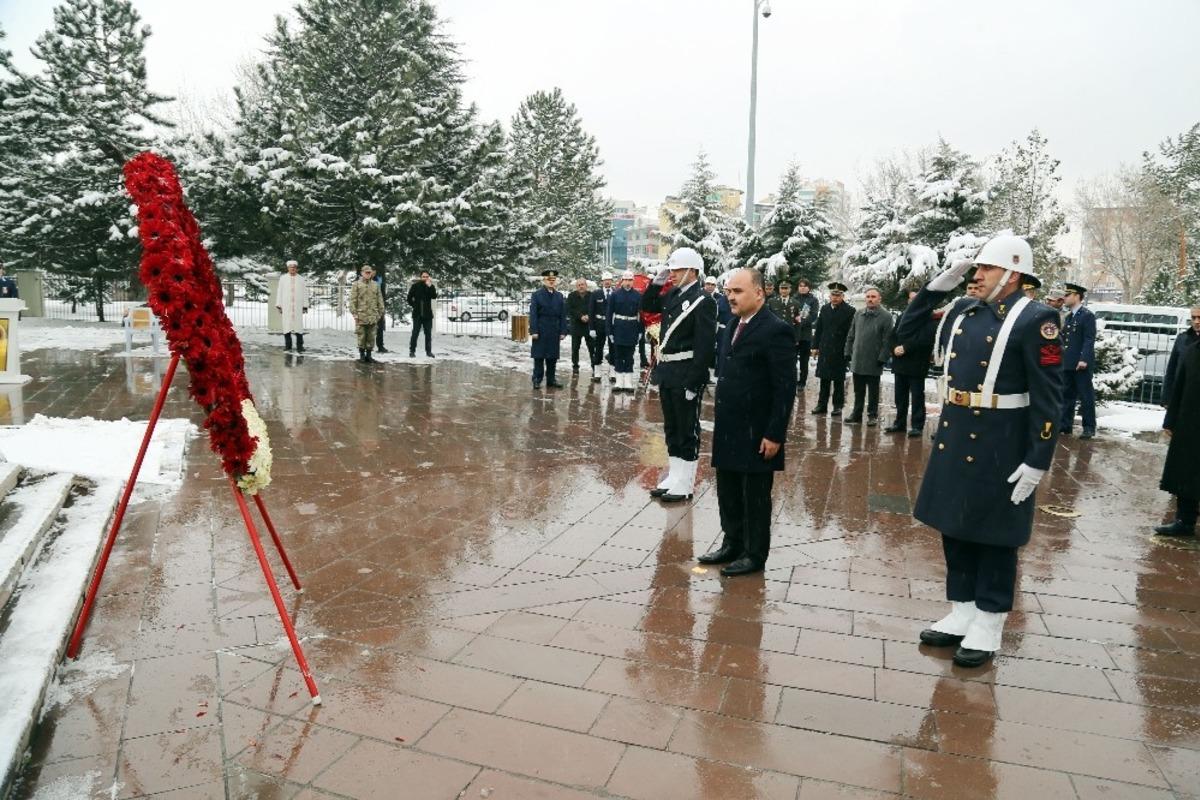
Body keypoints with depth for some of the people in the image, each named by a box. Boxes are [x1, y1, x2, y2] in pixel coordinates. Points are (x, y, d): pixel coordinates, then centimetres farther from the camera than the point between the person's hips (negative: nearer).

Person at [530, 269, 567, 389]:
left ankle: (551, 380, 15)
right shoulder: (537, 295, 0)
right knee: (539, 356, 1)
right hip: (541, 331, -3)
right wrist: (533, 331, -12)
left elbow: (563, 316, 8)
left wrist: (563, 331, 1)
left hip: (554, 332, 4)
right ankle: (537, 380, 8)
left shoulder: (559, 296, 10)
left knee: (553, 357, 7)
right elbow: (533, 315, -5)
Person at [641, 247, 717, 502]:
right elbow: (646, 306, 24)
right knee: (671, 429, 16)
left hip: (686, 376, -8)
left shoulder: (703, 302, -13)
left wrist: (693, 383, -20)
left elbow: (705, 346, -17)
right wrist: (657, 283, 7)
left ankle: (684, 485, 12)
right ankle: (674, 478, 28)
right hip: (667, 373, 8)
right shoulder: (672, 296, 10)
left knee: (687, 430, 2)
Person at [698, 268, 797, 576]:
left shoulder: (776, 330, -15)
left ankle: (754, 555, 19)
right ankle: (732, 544, 31)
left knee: (755, 498, 6)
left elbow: (785, 388, -17)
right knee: (728, 494, 17)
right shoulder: (736, 326, 11)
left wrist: (774, 435, -18)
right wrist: (720, 418, 13)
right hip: (728, 431, 8)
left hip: (756, 435, -8)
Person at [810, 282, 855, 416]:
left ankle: (838, 406, 13)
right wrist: (815, 346, 7)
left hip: (840, 351, -4)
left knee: (839, 380, 5)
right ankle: (822, 405, 15)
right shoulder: (824, 309, 8)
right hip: (824, 350, 4)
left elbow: (851, 333, -7)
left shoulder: (849, 311, -6)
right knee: (824, 379, 9)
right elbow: (818, 329, 11)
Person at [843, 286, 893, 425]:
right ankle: (857, 414, 22)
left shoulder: (886, 317, -8)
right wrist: (848, 352, 7)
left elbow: (886, 341, -10)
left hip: (873, 362, -4)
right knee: (858, 391, 13)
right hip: (857, 361, 4)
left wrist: (882, 359, -15)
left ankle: (872, 415, 20)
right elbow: (851, 335, 12)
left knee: (873, 391, 9)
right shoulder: (858, 313, 7)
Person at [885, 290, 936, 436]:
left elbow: (924, 340, -18)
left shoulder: (930, 319, -6)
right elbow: (891, 336, 13)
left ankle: (917, 425, 3)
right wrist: (894, 348, -7)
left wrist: (905, 348, -18)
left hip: (917, 366, -7)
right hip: (900, 364, 7)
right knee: (900, 396, 13)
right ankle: (899, 422, 22)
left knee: (917, 397, -2)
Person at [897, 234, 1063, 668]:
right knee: (954, 528, 15)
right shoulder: (962, 310, 7)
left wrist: (1038, 460, -17)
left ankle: (988, 624, 21)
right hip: (953, 437, 7)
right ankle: (961, 613, 30)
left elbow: (1048, 397, -14)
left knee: (994, 537, 7)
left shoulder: (1035, 319, -12)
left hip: (999, 447, -7)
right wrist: (938, 285, 4)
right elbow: (907, 332, 15)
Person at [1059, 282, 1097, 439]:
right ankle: (1064, 425, 17)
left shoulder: (1087, 315, -8)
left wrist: (1084, 359, -23)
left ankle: (1089, 427, 6)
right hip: (1067, 363, 8)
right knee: (1066, 395, 11)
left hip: (1081, 363, -8)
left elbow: (1089, 339, -15)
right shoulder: (1069, 316, 17)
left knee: (1086, 395, 0)